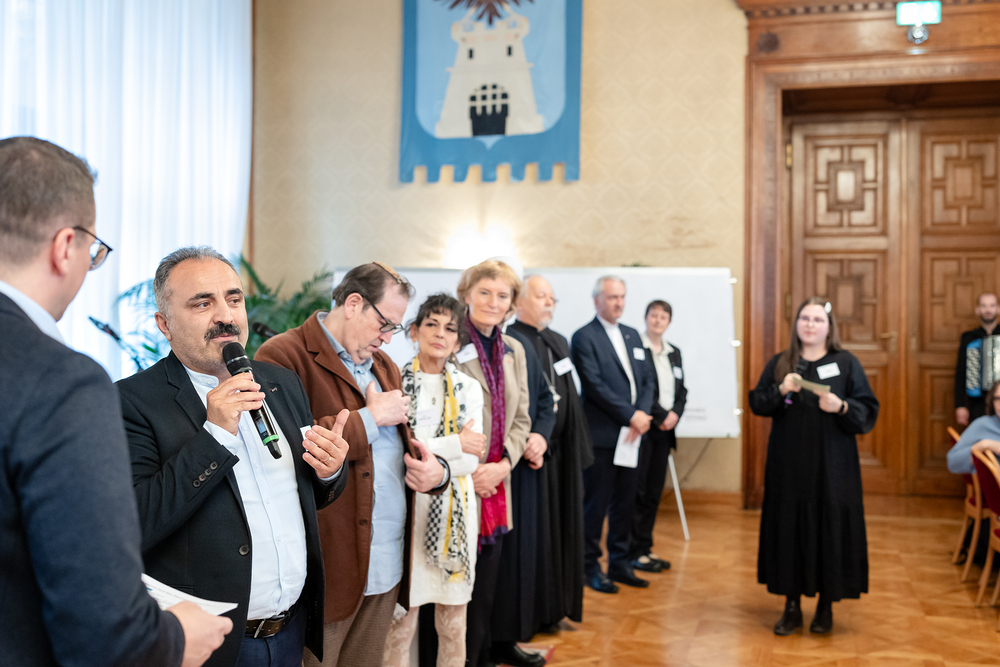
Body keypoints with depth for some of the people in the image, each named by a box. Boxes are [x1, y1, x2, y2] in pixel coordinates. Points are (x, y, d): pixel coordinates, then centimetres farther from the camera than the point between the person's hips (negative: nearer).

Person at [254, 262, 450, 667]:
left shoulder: (383, 366, 19)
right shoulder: (283, 356, -10)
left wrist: (434, 470, 1)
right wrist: (370, 417, -14)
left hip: (387, 568, 7)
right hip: (326, 568, -7)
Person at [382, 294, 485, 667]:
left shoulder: (469, 388, 10)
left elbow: (470, 461, 0)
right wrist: (452, 445, -12)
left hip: (454, 512, 3)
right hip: (406, 508, -3)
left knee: (453, 625, 9)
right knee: (401, 624, 0)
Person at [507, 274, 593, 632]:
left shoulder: (559, 342, 16)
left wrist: (579, 447, 17)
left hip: (560, 451, 8)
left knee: (563, 526, 14)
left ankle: (558, 606, 28)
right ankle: (531, 613, 14)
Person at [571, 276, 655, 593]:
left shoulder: (632, 335, 16)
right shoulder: (584, 337, -7)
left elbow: (647, 379, 12)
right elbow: (594, 385, -15)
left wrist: (642, 415, -5)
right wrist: (631, 415, -15)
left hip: (631, 435, 7)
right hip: (602, 435, -7)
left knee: (625, 503, 13)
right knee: (596, 504, 2)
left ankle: (620, 564, 24)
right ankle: (590, 567, 14)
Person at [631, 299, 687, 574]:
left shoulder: (674, 352, 16)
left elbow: (681, 390, 15)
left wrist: (675, 413, -3)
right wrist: (662, 415, -13)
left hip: (665, 429, 7)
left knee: (654, 492, 10)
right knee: (637, 490, -3)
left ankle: (646, 548, 17)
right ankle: (636, 551, 5)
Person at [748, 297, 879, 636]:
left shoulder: (847, 363, 1)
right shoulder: (780, 363, 8)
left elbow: (868, 410, -2)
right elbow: (756, 404, 4)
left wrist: (842, 407, -22)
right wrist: (780, 390, -14)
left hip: (831, 465, -2)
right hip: (788, 465, 2)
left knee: (830, 528, 1)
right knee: (789, 529, 3)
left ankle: (826, 605, 18)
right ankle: (792, 605, 14)